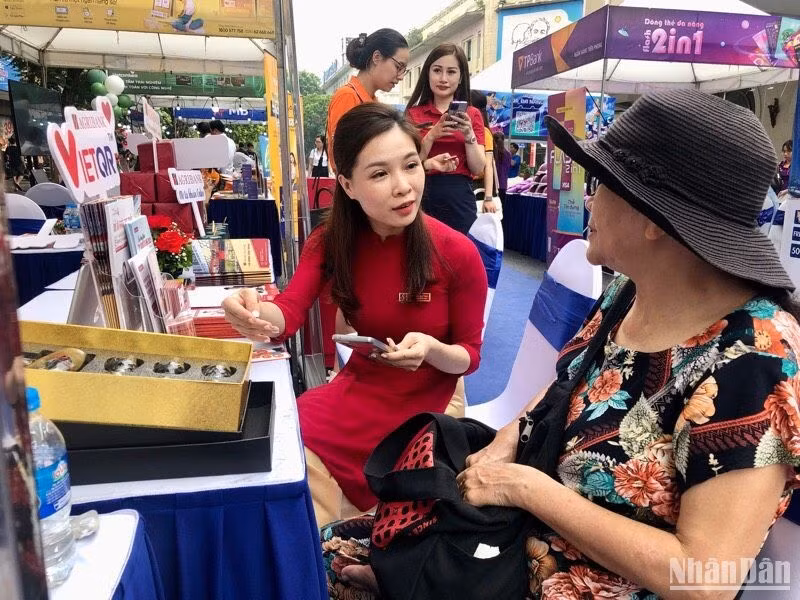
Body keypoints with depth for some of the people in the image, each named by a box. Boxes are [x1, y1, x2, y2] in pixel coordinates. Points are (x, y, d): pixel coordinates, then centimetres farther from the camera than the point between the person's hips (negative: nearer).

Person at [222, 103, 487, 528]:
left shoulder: (458, 253, -19)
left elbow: (470, 356, -9)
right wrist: (257, 315, -47)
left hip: (428, 408, -3)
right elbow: (289, 312, -23)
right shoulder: (330, 241, -9)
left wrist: (432, 349, -32)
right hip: (357, 394, 3)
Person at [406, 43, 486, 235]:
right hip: (423, 198, -1)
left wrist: (469, 135, -12)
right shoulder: (414, 113, 5)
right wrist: (431, 135, -14)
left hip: (459, 199, 1)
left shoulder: (472, 114, 8)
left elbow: (478, 169, 1)